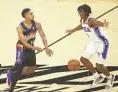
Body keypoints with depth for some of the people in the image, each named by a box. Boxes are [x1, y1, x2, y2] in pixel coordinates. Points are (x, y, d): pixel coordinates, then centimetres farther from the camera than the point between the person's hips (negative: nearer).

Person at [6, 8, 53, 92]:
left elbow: (43, 36, -10)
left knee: (32, 69, 13)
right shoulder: (20, 27, -23)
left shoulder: (37, 24, -11)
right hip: (22, 48, -6)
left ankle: (12, 73, 29)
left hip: (30, 47, 6)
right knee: (19, 67, -16)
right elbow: (23, 42, -26)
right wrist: (34, 48, -37)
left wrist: (46, 48, -23)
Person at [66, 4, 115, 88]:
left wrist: (103, 24, -78)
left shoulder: (90, 20, -30)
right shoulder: (82, 20, -3)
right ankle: (98, 77, 26)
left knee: (99, 66, -9)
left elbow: (97, 22, -55)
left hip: (102, 42, -9)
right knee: (83, 59, 10)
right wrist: (73, 30, 40)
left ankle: (110, 77, 25)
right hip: (94, 43, 9)